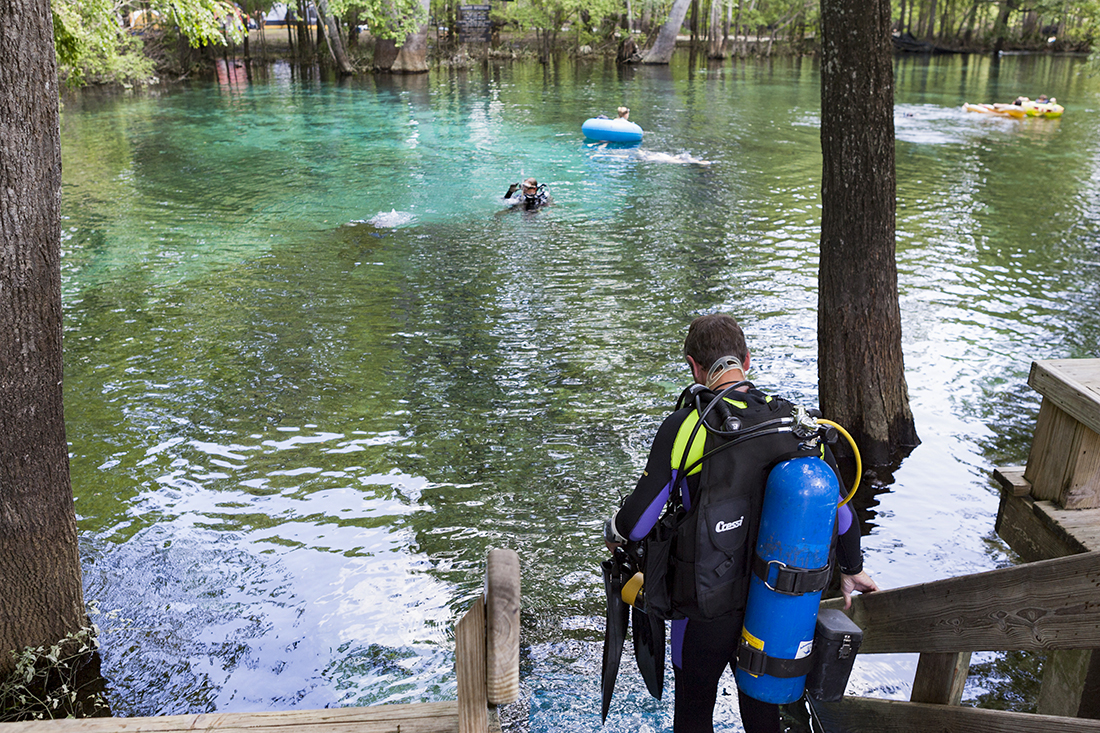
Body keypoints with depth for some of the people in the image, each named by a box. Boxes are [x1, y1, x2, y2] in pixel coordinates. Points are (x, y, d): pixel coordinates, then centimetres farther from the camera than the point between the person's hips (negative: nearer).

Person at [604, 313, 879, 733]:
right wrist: (852, 568, 24)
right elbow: (838, 507, 6)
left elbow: (637, 521, -16)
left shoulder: (684, 427, -20)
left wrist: (613, 535, 8)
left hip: (707, 606, -4)